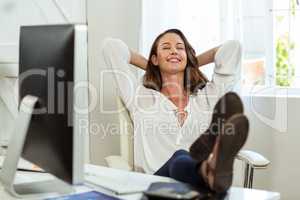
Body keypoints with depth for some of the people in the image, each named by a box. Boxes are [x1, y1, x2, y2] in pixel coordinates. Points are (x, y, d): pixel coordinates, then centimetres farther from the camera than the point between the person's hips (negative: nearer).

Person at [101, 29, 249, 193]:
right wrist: (151, 67, 33)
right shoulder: (140, 96, 20)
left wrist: (191, 65, 36)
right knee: (181, 159, -38)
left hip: (198, 185, 2)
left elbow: (232, 48, 27)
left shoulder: (209, 96, 25)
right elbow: (110, 47, 21)